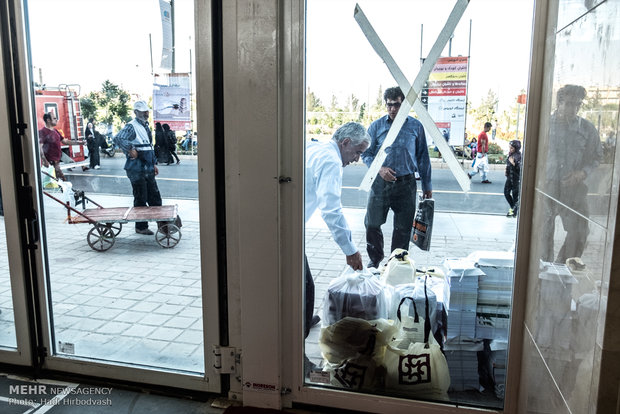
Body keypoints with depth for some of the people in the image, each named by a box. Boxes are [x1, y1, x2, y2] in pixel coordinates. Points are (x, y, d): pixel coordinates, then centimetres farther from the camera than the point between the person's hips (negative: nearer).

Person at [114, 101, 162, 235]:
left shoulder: (146, 126, 17)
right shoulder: (132, 126, -11)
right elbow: (118, 138, -29)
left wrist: (153, 164, 22)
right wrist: (130, 150, -23)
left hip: (148, 169, 8)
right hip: (137, 170, -8)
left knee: (155, 197, 11)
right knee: (141, 199, 0)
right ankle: (141, 227, 12)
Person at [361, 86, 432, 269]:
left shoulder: (416, 126, 5)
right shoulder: (377, 126, 4)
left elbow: (423, 157, 9)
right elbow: (366, 153, 8)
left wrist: (427, 186, 9)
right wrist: (379, 168, -11)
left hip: (406, 185, 0)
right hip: (380, 182, 0)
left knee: (403, 227, 7)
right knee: (372, 223, 3)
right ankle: (375, 259, 23)